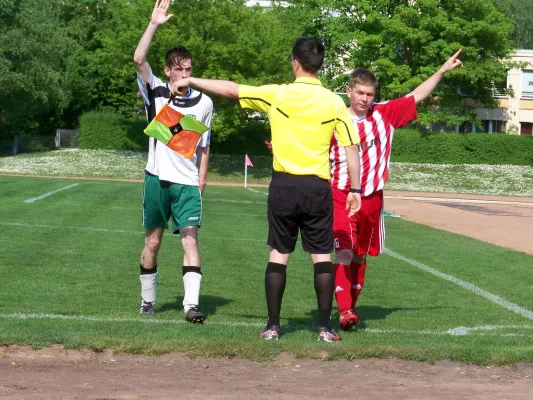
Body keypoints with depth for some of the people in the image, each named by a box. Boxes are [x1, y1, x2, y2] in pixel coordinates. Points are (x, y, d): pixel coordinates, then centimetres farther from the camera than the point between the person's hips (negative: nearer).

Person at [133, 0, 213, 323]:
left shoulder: (203, 102, 5)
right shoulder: (156, 92, 2)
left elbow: (204, 147, 11)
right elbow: (139, 59, -14)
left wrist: (201, 182, 5)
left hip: (188, 183, 0)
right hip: (158, 178, 0)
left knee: (190, 239, -11)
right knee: (153, 241, 8)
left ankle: (192, 304, -16)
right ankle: (148, 300, 22)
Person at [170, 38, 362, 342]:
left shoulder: (277, 95, -4)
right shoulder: (334, 102, -1)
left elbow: (231, 90, 2)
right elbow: (352, 148, -2)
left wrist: (191, 81, 13)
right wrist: (355, 189, 6)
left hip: (284, 185, 0)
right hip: (318, 188, 0)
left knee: (279, 254, 8)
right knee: (322, 256, 6)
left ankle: (273, 326, 8)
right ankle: (326, 328, 4)